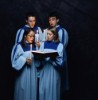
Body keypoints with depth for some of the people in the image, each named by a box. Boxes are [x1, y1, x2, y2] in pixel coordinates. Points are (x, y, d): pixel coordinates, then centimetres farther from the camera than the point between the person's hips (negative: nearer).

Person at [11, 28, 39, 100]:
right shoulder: (19, 46, -3)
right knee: (24, 90, 0)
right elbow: (15, 59, -8)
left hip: (33, 72, 5)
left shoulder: (35, 46, 12)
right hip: (23, 72, -4)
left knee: (32, 89, 8)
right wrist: (25, 60, -21)